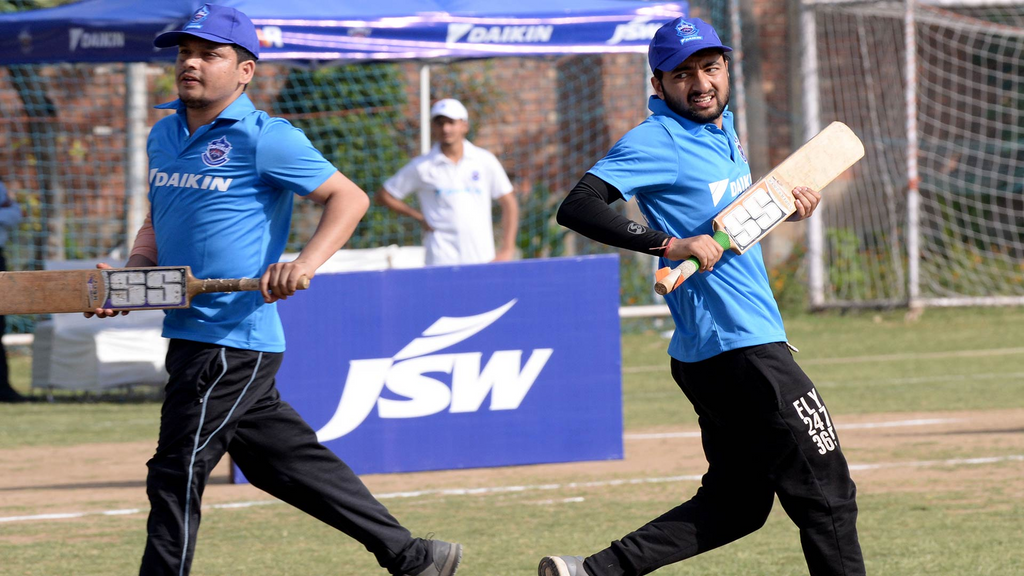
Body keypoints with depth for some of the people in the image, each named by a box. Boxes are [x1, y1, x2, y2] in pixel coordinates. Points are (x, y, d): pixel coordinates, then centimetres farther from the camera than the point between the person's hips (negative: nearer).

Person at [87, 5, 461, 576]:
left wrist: (306, 264, -24)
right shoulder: (164, 137, 14)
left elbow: (350, 198, -9)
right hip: (191, 335, 8)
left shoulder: (263, 138, -10)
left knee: (176, 475, -8)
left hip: (233, 340, -8)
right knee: (288, 462, 14)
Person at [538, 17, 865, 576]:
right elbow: (577, 207, -23)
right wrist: (671, 244, -30)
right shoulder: (657, 140, -12)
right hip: (737, 344, -9)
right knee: (825, 489, -5)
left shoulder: (722, 127, 15)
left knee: (735, 504, 13)